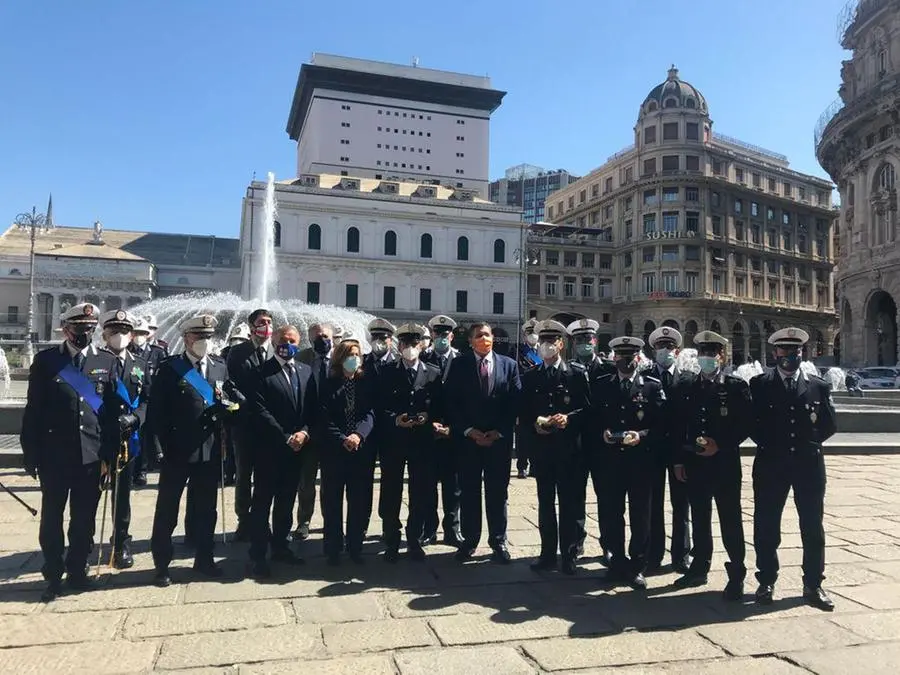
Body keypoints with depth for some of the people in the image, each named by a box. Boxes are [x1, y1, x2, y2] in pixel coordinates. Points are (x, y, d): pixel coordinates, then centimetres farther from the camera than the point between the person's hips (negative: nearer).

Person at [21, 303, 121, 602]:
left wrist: (108, 454, 0)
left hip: (91, 455, 1)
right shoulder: (46, 360, -1)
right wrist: (31, 454, -3)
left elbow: (112, 410, 3)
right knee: (51, 518, 10)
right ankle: (53, 575, 25)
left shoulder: (107, 362, 3)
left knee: (84, 519, 11)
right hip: (53, 455, -1)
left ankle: (77, 571, 28)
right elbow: (33, 409, 0)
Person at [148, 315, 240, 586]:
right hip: (177, 450, -3)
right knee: (167, 510, 8)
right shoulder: (169, 368, -5)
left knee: (206, 509, 14)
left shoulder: (221, 367, 8)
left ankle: (204, 559, 29)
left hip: (210, 450, 4)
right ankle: (162, 564, 22)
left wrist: (226, 406, -11)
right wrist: (159, 448, -12)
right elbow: (156, 411, -7)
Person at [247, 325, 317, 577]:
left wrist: (304, 432, -9)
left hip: (297, 447, 5)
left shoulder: (306, 371, 9)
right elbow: (260, 412, -14)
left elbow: (312, 408, 7)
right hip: (269, 448, -5)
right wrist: (286, 438, -15)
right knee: (262, 503, 3)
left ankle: (281, 547, 28)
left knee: (286, 501, 16)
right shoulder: (262, 372, -8)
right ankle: (258, 555, 10)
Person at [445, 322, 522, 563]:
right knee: (469, 491, 7)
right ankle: (469, 540, 19)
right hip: (468, 438, 0)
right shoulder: (459, 364, 2)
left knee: (498, 492, 7)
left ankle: (498, 542, 19)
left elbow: (516, 402, 1)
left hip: (499, 439, 1)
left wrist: (499, 432, -7)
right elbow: (452, 401, -2)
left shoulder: (509, 365, 5)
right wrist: (469, 431, -10)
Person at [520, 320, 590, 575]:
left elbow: (588, 408, -2)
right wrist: (535, 426, -10)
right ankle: (548, 554, 19)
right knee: (545, 503, 9)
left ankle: (569, 556, 14)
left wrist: (568, 419, -17)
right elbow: (523, 414, 8)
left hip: (569, 448, -2)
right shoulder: (530, 377, 9)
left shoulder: (578, 373, 2)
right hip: (541, 448, 3)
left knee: (571, 502, 2)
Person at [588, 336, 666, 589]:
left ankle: (637, 566, 19)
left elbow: (662, 422, -2)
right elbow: (592, 419, 8)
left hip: (640, 459, -1)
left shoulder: (652, 386, 3)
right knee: (612, 513, 7)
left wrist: (642, 435, -17)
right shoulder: (600, 385, 8)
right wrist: (602, 434, -11)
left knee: (640, 514, 5)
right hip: (611, 459, 2)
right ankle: (617, 562, 22)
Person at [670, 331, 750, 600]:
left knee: (730, 518, 1)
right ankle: (699, 568, 25)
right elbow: (676, 426, 7)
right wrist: (677, 460, 4)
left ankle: (736, 575, 11)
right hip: (694, 463, 3)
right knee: (699, 517, 13)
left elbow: (746, 424, -4)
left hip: (726, 462, -3)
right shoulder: (685, 386, 7)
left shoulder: (737, 386, -1)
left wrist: (721, 444, -15)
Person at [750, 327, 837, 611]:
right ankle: (766, 582, 17)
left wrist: (809, 442, 0)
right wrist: (768, 444, -4)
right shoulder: (759, 385, 1)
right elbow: (750, 422, 1)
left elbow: (829, 425, 8)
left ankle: (813, 585, 19)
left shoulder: (819, 386, 6)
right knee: (766, 526, 4)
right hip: (770, 464, -1)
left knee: (813, 526, 7)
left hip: (809, 463, 2)